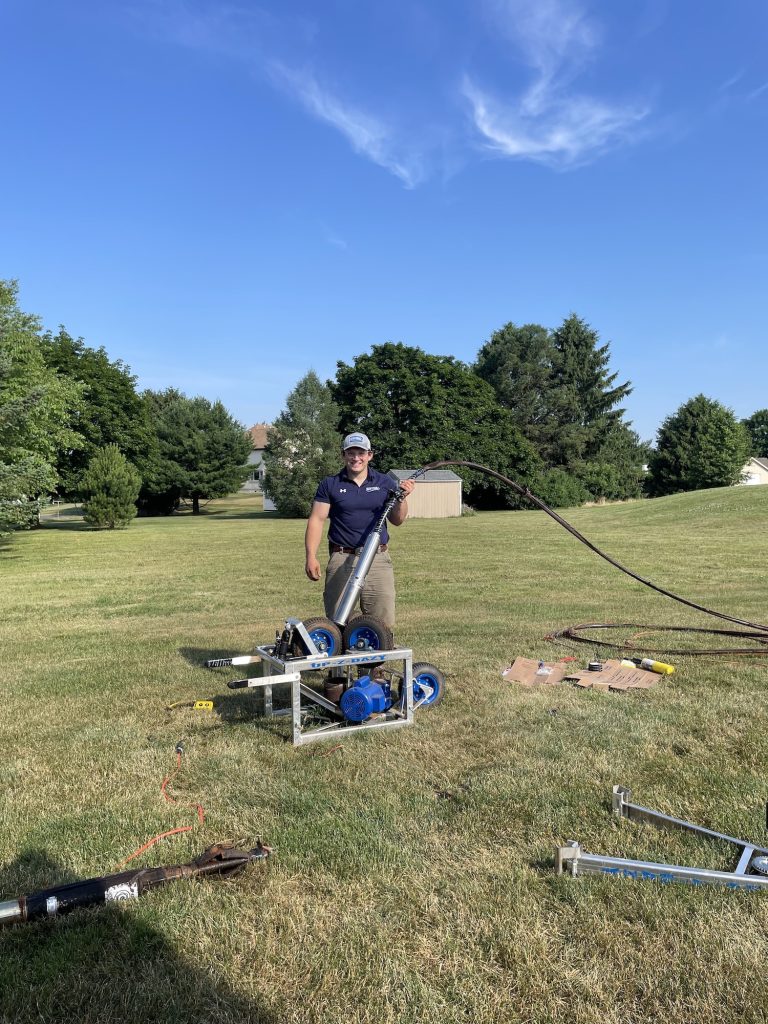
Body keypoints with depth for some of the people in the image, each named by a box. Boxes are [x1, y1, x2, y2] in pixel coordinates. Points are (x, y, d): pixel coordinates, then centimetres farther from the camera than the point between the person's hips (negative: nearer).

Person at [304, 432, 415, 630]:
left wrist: (402, 498, -9)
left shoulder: (384, 482, 8)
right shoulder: (330, 485, 5)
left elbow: (397, 520, 10)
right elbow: (316, 520, 2)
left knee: (384, 622, 0)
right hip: (342, 559, -1)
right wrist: (311, 557, -8)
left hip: (378, 560, 1)